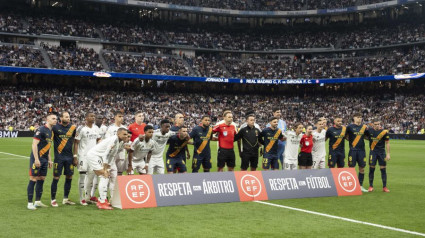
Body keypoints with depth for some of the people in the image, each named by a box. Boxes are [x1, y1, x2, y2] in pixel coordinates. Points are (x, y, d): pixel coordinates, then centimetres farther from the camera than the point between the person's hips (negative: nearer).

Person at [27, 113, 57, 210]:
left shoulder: (51, 132, 14)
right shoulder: (41, 130, -13)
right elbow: (34, 144, -18)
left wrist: (49, 160, 20)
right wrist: (36, 159, -21)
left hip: (44, 159, 9)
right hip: (37, 159, -9)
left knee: (41, 179, 11)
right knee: (33, 179, -5)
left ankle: (38, 201, 18)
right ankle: (30, 203, 0)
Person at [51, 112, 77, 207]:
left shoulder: (73, 127, 6)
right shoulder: (55, 127, -6)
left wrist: (75, 156, 9)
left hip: (69, 156, 4)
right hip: (59, 157, -4)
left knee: (69, 177, 8)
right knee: (56, 178, -1)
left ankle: (65, 199, 20)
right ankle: (53, 199, 9)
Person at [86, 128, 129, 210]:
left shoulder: (120, 142, 9)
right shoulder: (114, 140, -21)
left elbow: (112, 156, 12)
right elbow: (106, 155, -23)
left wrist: (108, 168, 5)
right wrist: (105, 170, -21)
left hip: (98, 157, 10)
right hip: (93, 155, -10)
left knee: (106, 176, 11)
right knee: (104, 176, -14)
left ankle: (102, 200, 17)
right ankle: (102, 203, -13)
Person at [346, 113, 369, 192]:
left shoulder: (364, 127, 9)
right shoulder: (350, 127, -1)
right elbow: (345, 136, 6)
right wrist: (351, 140, -5)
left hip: (361, 150, 4)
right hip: (353, 150, -4)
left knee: (362, 168, 7)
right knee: (351, 168, 0)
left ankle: (360, 186, 17)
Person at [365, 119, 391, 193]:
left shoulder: (384, 132, -7)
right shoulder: (369, 131, -3)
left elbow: (387, 143, -2)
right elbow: (364, 136, 16)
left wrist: (388, 154, -5)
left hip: (382, 152, -1)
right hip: (373, 152, 1)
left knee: (383, 169, 0)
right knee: (371, 168, 0)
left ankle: (384, 187, 9)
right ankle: (371, 186, 9)